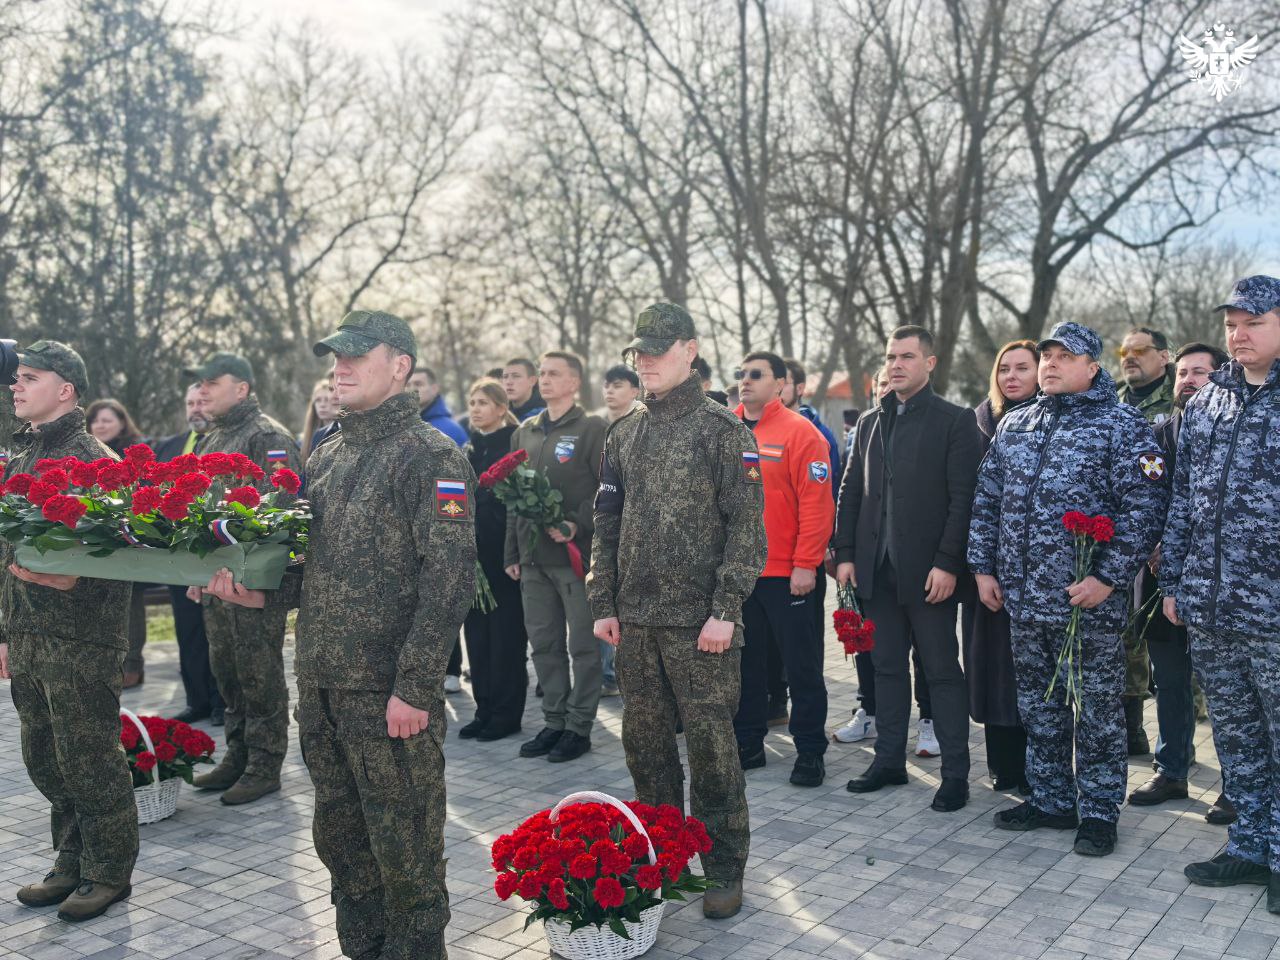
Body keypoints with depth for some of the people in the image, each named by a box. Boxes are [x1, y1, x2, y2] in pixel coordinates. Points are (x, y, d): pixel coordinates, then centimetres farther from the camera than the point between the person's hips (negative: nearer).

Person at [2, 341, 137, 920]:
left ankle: (109, 873, 17)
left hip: (80, 639, -8)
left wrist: (64, 572, -26)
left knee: (88, 761, 2)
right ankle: (72, 865, 31)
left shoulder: (91, 459, -10)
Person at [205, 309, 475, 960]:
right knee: (339, 834, 19)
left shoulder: (430, 456, -11)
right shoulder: (326, 457, 14)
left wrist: (416, 687, -22)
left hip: (390, 692, -8)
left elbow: (448, 581, -18)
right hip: (320, 686, 8)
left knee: (403, 845, 4)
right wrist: (261, 591, 2)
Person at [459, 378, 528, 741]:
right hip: (472, 552, 7)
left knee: (506, 634, -1)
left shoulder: (515, 444, -5)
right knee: (477, 632, 9)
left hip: (504, 551, -6)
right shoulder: (468, 449, 15)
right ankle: (484, 709, 18)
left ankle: (506, 714, 7)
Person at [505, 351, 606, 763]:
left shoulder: (592, 429, -4)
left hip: (577, 554, -6)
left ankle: (579, 726, 12)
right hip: (534, 556, 6)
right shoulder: (525, 432, 14)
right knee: (544, 643, 11)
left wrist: (577, 524, -20)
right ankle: (554, 721, 22)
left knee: (583, 644, 2)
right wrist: (513, 553, 14)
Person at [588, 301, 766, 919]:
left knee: (710, 742, 0)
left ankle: (724, 869, 15)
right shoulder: (624, 434, 12)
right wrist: (603, 602, 8)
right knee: (644, 741, 12)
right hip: (635, 619, 5)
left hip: (701, 620, -5)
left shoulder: (722, 429, -4)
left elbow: (747, 526, -8)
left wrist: (726, 608, -15)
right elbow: (607, 524, 15)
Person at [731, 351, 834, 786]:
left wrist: (806, 564, -15)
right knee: (744, 662, 14)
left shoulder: (799, 432, -8)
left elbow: (816, 503, -11)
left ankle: (809, 751, 16)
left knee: (801, 665, 5)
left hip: (786, 574, -5)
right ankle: (746, 743, 27)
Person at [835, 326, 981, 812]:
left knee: (943, 670, 2)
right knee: (887, 666, 13)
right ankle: (889, 759, 24)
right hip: (877, 569, 5)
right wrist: (845, 553, 5)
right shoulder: (870, 423, 14)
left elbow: (963, 497, -10)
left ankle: (955, 773, 11)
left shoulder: (955, 421, -3)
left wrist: (947, 563, -16)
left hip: (928, 570, -5)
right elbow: (851, 492, 14)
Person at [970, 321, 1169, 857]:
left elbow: (1144, 507, -11)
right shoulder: (1014, 426, 12)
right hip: (1023, 599, 6)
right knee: (1038, 704, 14)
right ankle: (1049, 799, 28)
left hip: (1089, 598, -5)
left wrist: (1109, 577, -17)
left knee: (1097, 708, 5)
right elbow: (987, 499, 14)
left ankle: (1098, 812, 18)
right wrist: (983, 566, 8)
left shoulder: (1123, 426, -5)